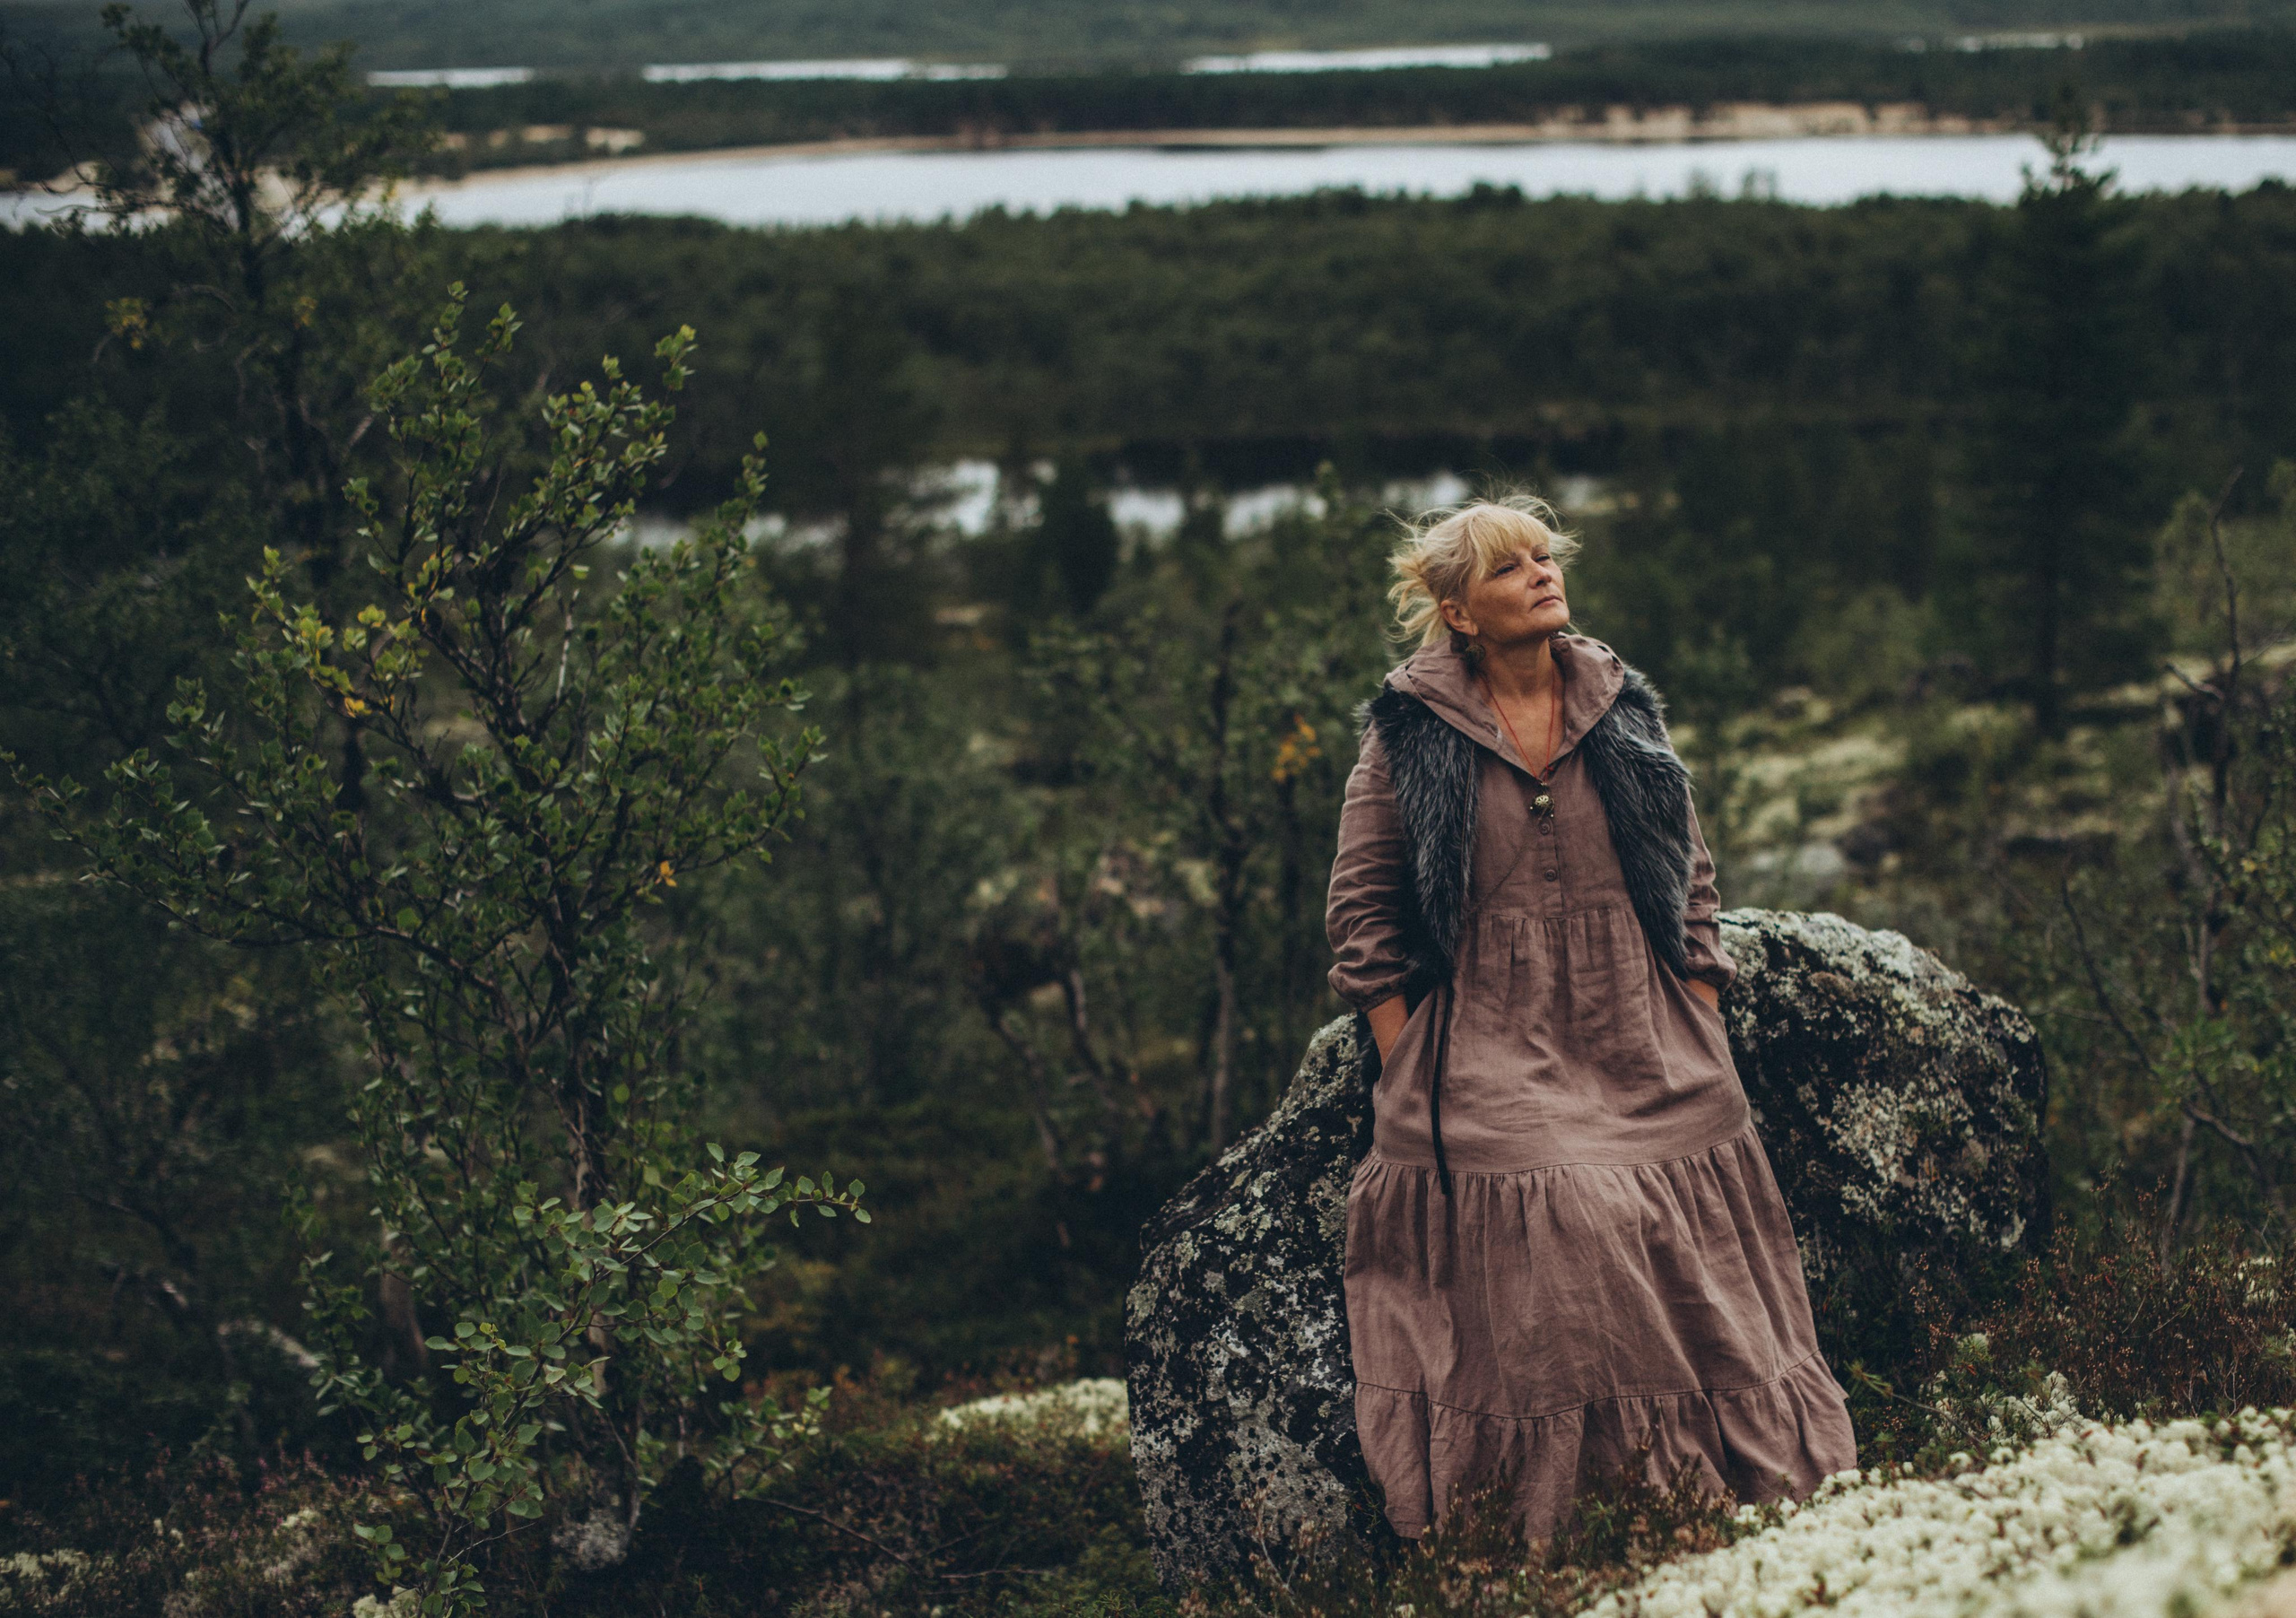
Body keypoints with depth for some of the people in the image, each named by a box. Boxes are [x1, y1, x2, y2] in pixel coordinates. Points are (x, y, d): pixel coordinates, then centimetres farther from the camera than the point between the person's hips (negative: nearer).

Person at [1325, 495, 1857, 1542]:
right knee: (1523, 1283, -16)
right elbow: (1363, 915, 3)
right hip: (1488, 1075, -3)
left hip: (1646, 1066, 3)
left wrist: (1702, 1049, 7)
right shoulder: (1408, 736, 2)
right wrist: (1407, 1075, -4)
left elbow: (1692, 886, 14)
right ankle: (1533, 1548, -8)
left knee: (1680, 1275, -5)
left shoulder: (1625, 713, 11)